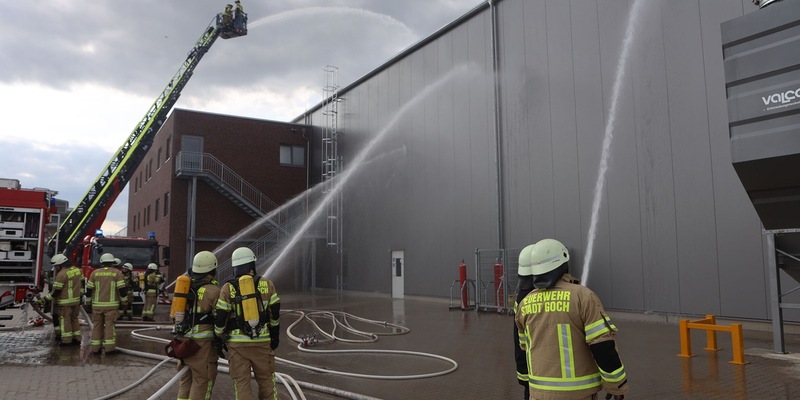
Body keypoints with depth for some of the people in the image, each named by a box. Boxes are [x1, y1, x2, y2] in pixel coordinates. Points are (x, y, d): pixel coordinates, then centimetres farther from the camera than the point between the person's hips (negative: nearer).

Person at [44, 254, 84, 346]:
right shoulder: (77, 270, 7)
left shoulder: (61, 274, -18)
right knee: (74, 319, 16)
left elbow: (56, 291, -17)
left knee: (65, 320, 2)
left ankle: (67, 341, 5)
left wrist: (46, 299, -7)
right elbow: (81, 284, 15)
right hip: (76, 300, 8)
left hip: (65, 302, -8)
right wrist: (80, 295, 22)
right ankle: (77, 339, 19)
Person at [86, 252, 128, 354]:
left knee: (97, 325, 10)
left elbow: (89, 289, 6)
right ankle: (109, 348, -5)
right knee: (110, 325, -2)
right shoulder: (117, 273, -3)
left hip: (97, 304, 3)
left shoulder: (95, 273, 4)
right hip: (111, 305, -3)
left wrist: (88, 302, 17)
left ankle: (96, 347, 12)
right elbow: (122, 289, -7)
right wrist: (124, 300, 4)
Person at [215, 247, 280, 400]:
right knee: (266, 381, 13)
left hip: (237, 344, -1)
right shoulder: (267, 284, -1)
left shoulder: (228, 288, -4)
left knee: (242, 384, 5)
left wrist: (219, 338, 10)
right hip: (262, 342, 1)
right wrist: (275, 335, 15)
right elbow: (275, 314, 4)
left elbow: (220, 318, -5)